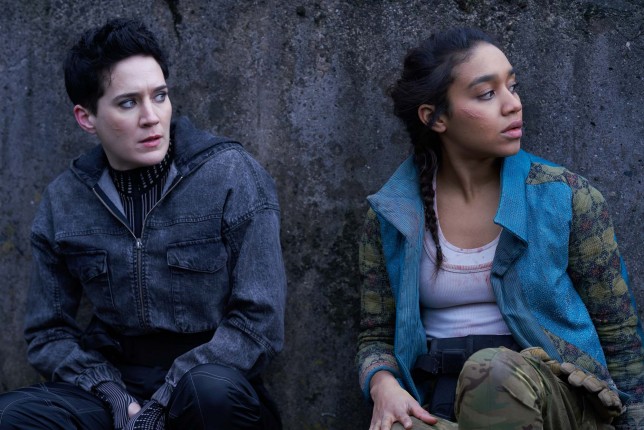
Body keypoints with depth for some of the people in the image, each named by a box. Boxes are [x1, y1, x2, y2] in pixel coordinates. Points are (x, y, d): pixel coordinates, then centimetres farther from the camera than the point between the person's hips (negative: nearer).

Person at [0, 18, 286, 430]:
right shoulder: (63, 202, 5)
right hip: (113, 384, 2)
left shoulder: (233, 175, -5)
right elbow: (49, 333, 11)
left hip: (212, 383, -2)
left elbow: (259, 323, -8)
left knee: (213, 388, -37)